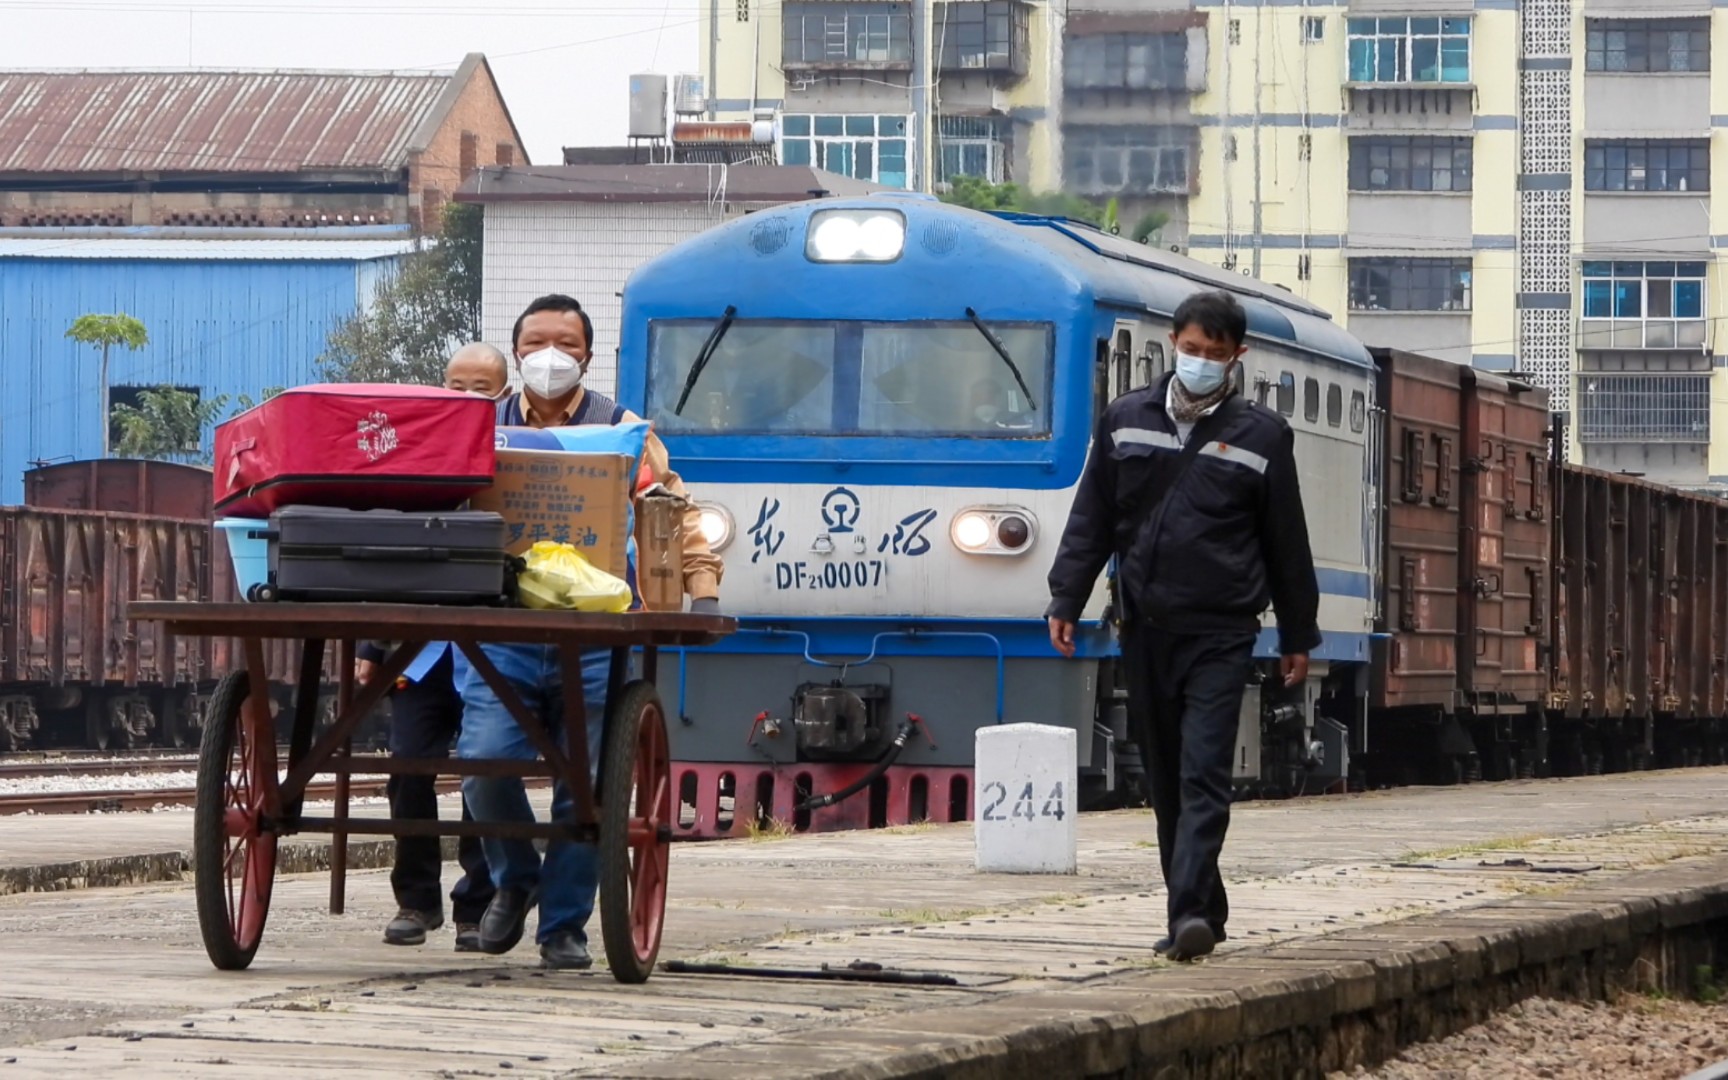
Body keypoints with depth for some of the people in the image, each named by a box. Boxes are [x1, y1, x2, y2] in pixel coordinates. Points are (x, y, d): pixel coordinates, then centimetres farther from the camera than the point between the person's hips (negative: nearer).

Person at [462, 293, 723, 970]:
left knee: (584, 785, -2)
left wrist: (702, 588, -5)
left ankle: (563, 928, 10)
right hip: (503, 630, 1)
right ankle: (514, 880, 13)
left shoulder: (622, 432, 10)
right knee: (484, 760, -14)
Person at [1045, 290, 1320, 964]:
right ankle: (1204, 909, 16)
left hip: (1220, 634, -3)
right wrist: (1065, 601, 2)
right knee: (1166, 779, 8)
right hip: (1144, 630, 3)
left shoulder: (1261, 436, 3)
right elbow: (1091, 520, 10)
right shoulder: (1126, 421, 8)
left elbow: (1286, 542, 7)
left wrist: (1298, 636, 9)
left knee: (1204, 775, -13)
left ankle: (1190, 913, -20)